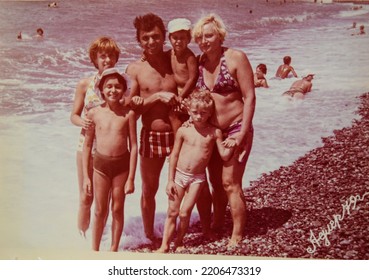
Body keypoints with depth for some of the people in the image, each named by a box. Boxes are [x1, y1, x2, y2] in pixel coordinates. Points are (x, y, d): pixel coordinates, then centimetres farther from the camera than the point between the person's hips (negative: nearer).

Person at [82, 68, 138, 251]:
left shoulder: (128, 113, -8)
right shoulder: (94, 113, -5)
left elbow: (133, 146, -5)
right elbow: (87, 145, 3)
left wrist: (131, 178, -6)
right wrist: (86, 176, 2)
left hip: (122, 164, 0)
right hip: (100, 163, 0)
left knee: (117, 210, 12)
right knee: (100, 211, 11)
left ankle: (114, 249, 30)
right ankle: (95, 250, 28)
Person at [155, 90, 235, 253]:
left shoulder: (214, 132, -5)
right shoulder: (183, 131, -4)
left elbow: (225, 156, -2)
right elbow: (174, 155, 0)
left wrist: (230, 147, -25)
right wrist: (170, 180, -2)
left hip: (197, 178, -1)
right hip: (179, 175, 1)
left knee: (185, 212, 0)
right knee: (172, 212, 5)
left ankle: (179, 242, 23)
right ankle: (165, 245, 15)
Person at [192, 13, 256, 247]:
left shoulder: (236, 58, -12)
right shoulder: (199, 62, 4)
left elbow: (250, 97, -14)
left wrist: (243, 134, -19)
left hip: (235, 129, -5)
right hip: (211, 130, 6)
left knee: (230, 182, -6)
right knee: (215, 181, 14)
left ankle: (237, 236, 8)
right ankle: (217, 224, 33)